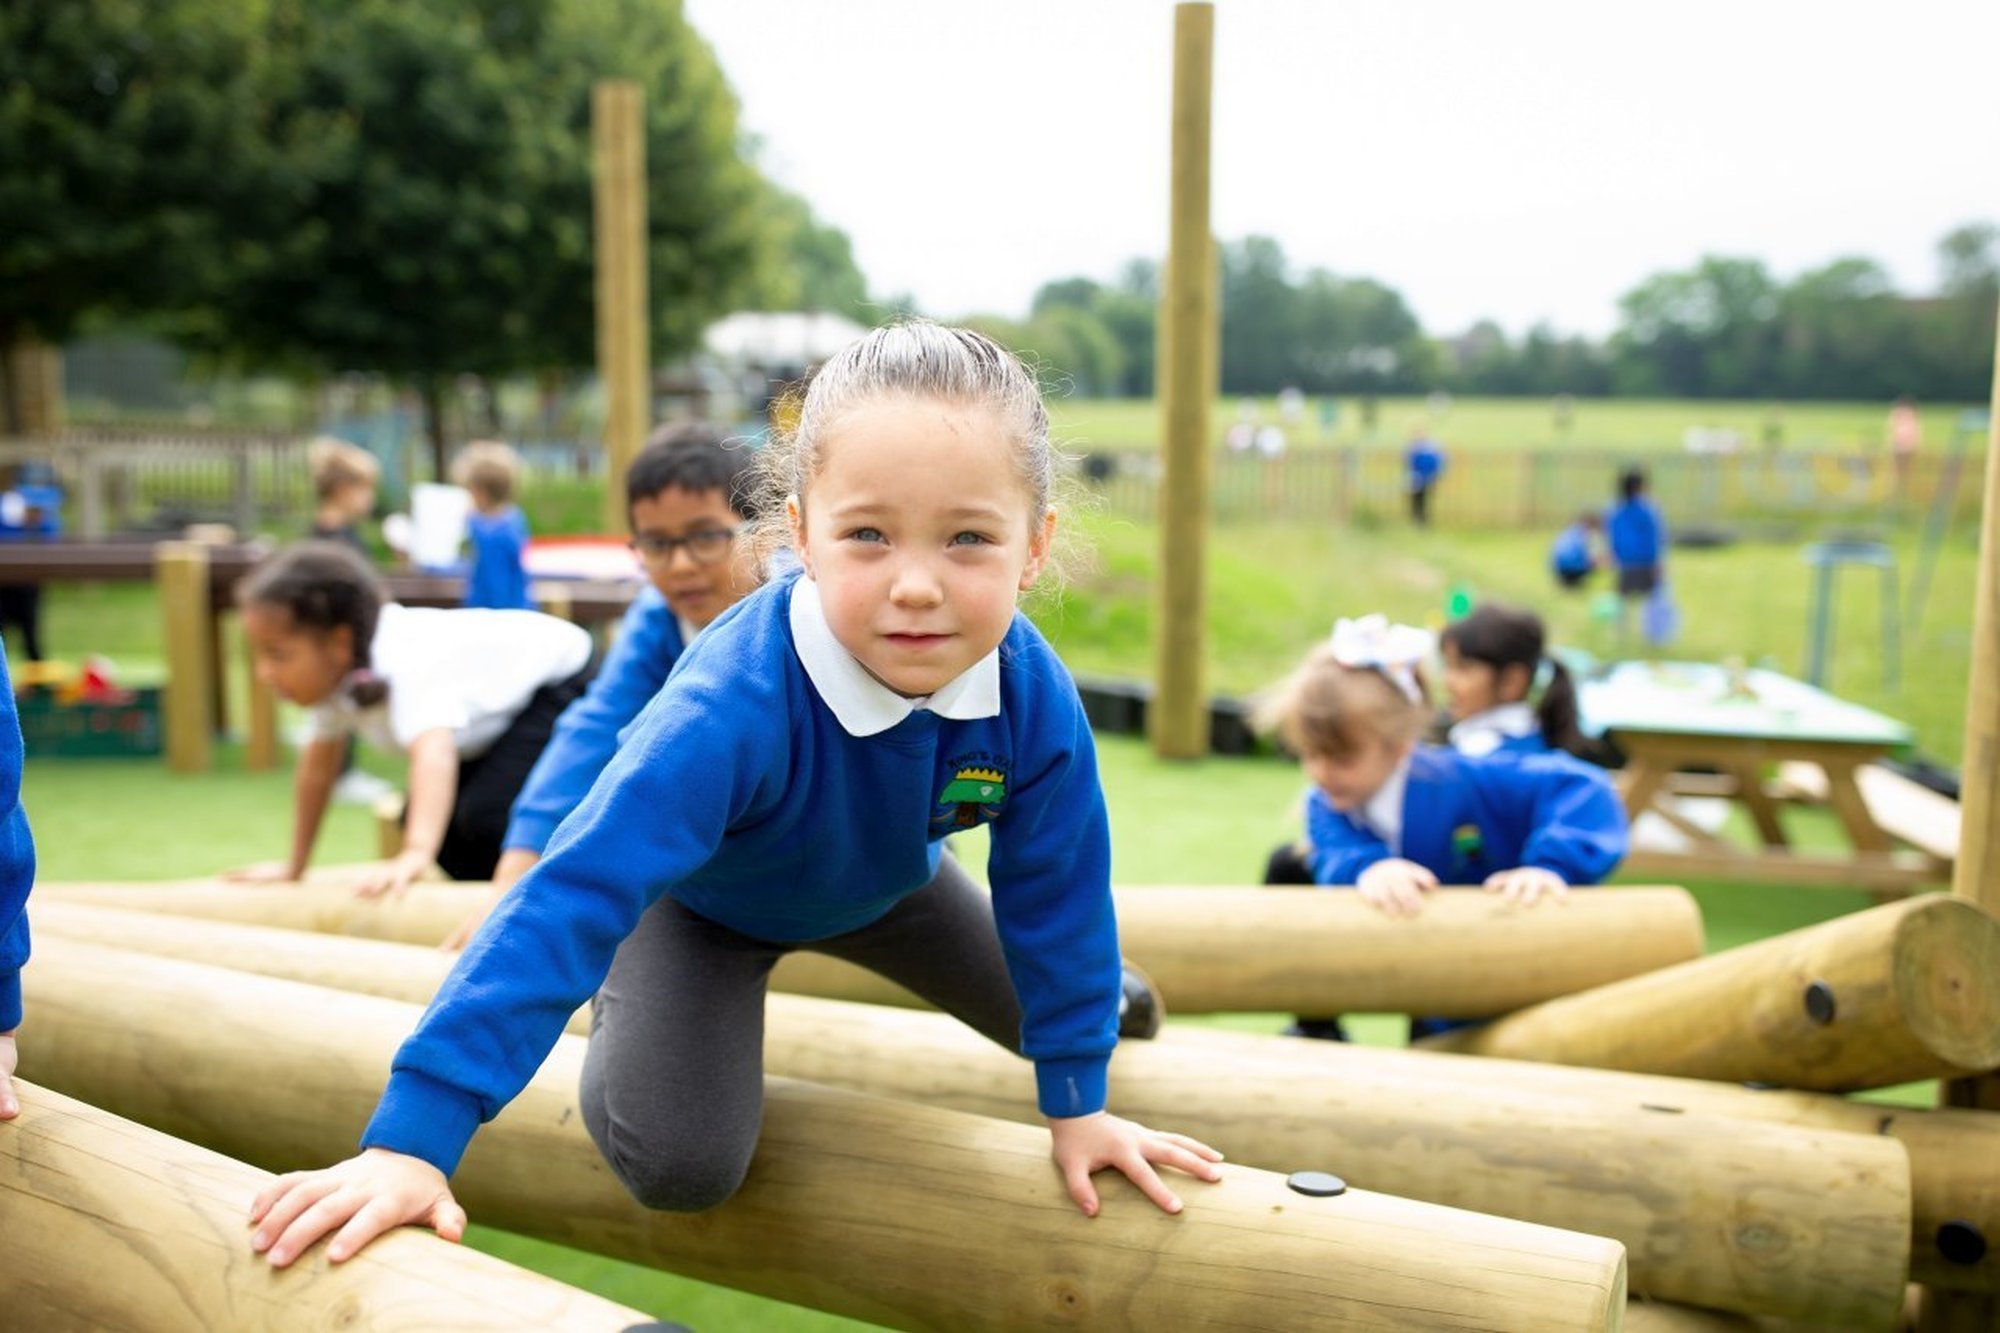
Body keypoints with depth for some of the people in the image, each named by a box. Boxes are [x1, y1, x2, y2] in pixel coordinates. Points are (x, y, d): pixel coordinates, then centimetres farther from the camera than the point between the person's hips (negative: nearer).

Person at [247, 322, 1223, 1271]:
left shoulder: (1036, 701, -32)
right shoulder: (733, 704, -46)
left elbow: (1054, 892, -16)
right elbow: (574, 898, -47)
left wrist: (1077, 1102, -8)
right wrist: (410, 1141, -50)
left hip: (881, 881, 4)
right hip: (700, 896, -4)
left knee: (1042, 1007, 11)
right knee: (678, 1164, -19)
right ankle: (626, 1020, 13)